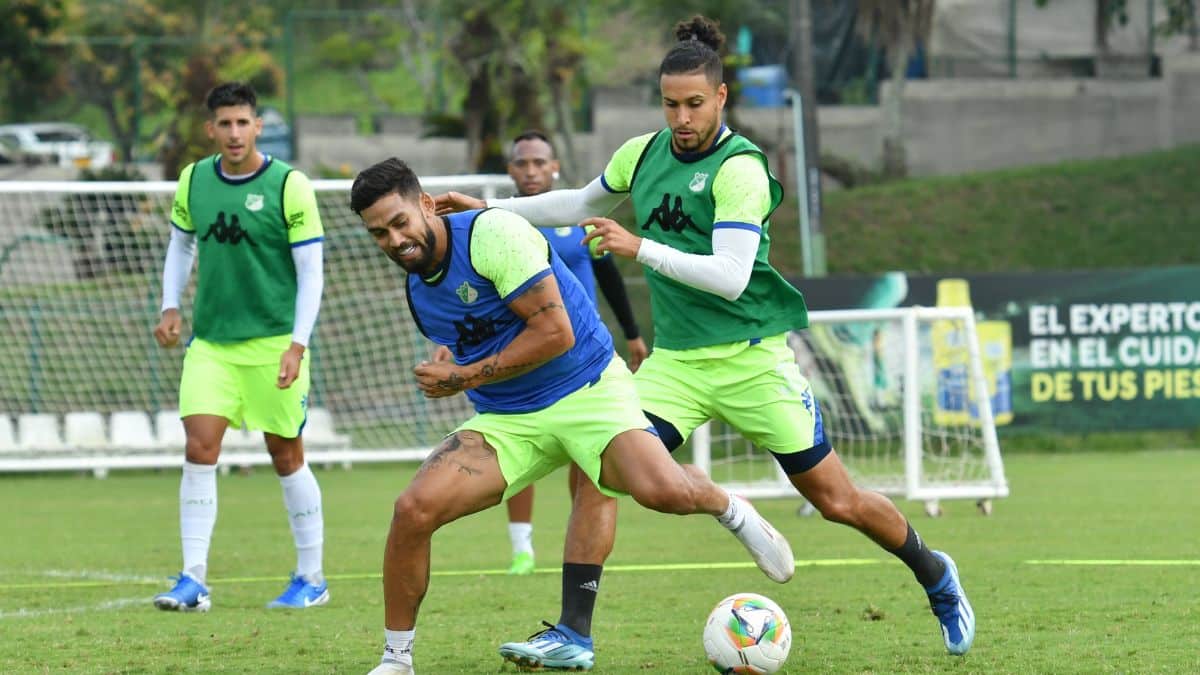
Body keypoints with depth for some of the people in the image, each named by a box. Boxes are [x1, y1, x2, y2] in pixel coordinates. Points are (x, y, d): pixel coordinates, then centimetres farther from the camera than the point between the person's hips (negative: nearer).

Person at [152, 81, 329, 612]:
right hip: (210, 340, 3)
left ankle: (311, 578, 17)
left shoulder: (288, 186, -9)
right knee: (199, 449, -9)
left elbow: (311, 271, -7)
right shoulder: (193, 181, 4)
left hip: (273, 341, -3)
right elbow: (180, 245, 20)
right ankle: (193, 580, -7)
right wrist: (171, 307, 6)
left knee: (286, 456, 4)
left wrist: (297, 345, -15)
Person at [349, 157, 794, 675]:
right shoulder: (415, 288, 6)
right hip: (505, 419, 5)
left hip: (588, 386, -5)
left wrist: (464, 377, -19)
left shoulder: (492, 233, -18)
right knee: (413, 509, -17)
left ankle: (730, 511, 7)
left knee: (662, 490, -31)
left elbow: (555, 332, -22)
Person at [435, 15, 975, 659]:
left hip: (750, 357, -5)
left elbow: (730, 276, -25)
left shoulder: (739, 168, -15)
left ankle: (936, 578, 29)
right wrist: (487, 208, 23)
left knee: (838, 501, 2)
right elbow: (581, 204, 25)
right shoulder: (643, 153, 4)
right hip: (674, 359, 5)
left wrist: (641, 248, -31)